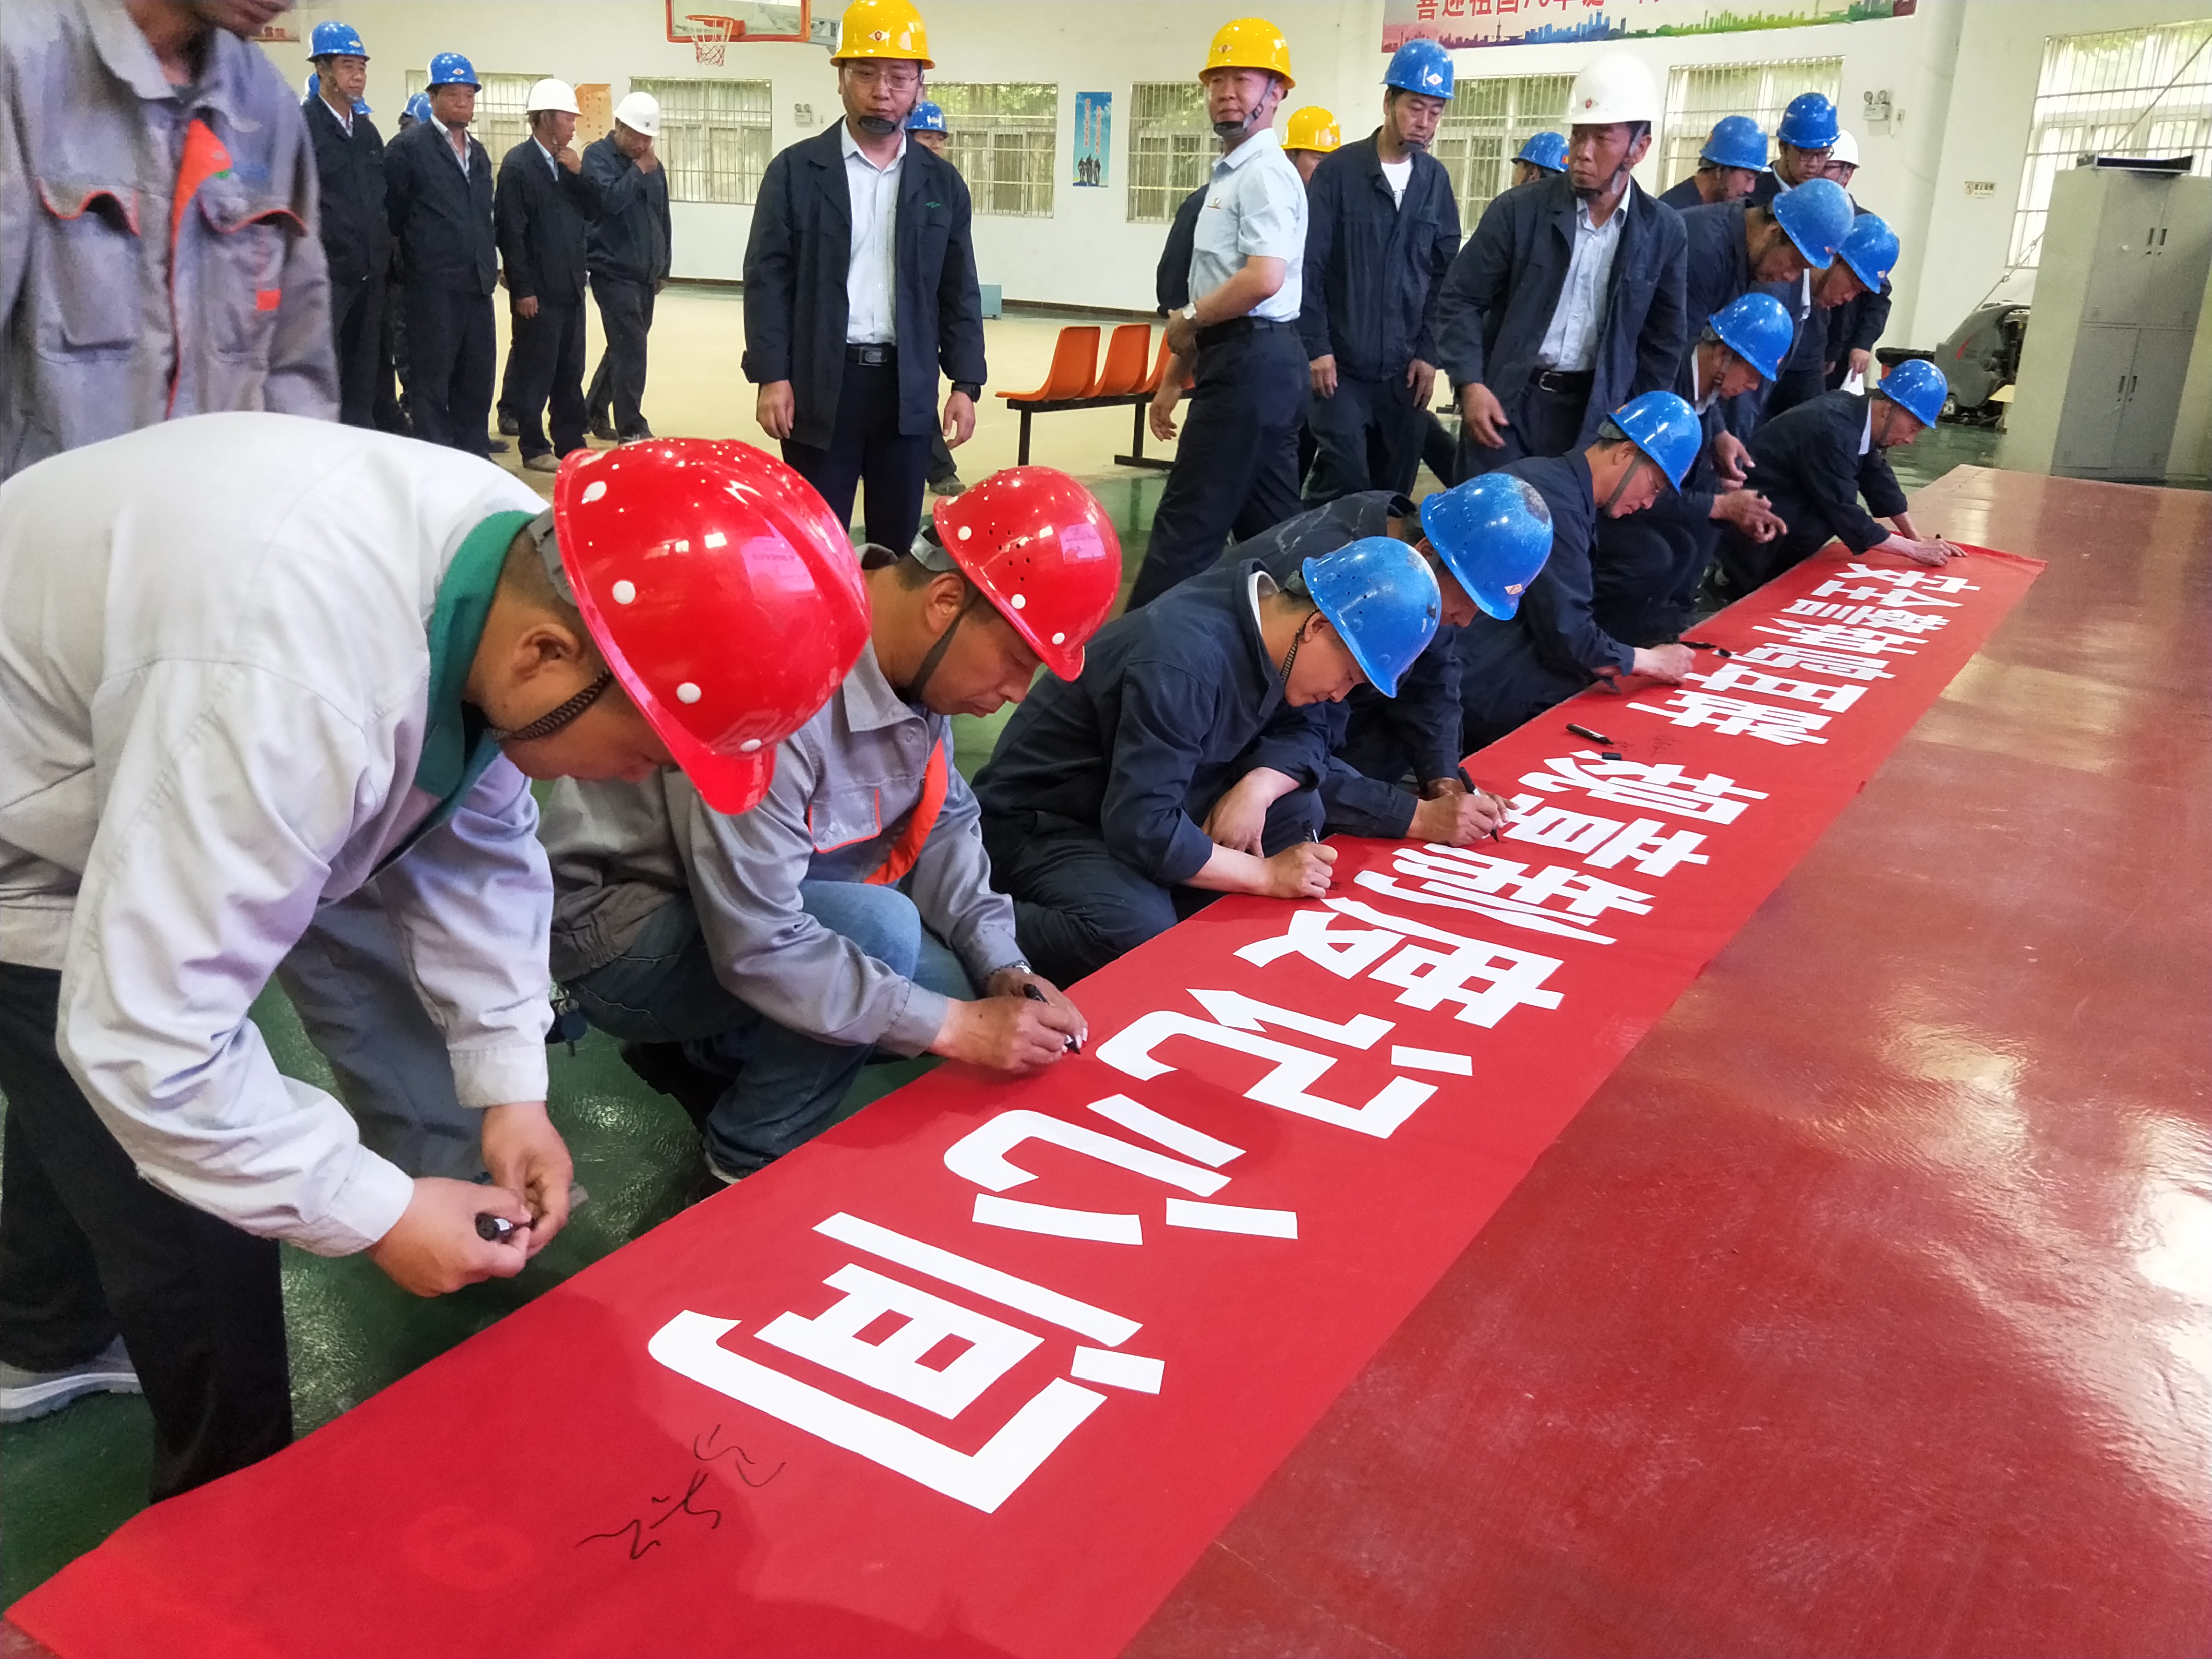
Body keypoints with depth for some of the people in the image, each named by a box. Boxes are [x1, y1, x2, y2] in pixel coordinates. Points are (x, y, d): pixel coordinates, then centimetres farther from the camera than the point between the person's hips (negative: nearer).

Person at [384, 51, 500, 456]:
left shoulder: (478, 153, 18)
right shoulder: (408, 147, -4)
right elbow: (391, 212, -5)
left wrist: (490, 263, 12)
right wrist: (413, 257, -3)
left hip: (477, 281, 6)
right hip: (433, 282, -6)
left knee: (478, 371, 8)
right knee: (432, 374, -1)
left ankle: (472, 451, 17)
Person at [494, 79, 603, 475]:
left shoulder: (569, 163, 11)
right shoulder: (518, 164, -9)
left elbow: (595, 211, 10)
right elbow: (511, 231, -13)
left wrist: (579, 174, -5)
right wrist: (522, 290, -16)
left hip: (570, 287, 7)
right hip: (539, 291, -7)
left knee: (570, 372, 12)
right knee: (536, 372, 1)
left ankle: (570, 443, 20)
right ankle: (535, 449, 9)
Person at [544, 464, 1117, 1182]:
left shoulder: (914, 656, -9)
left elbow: (943, 822, 3)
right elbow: (756, 950, -32)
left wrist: (1002, 970, -11)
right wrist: (956, 1026, -27)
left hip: (764, 910, 8)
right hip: (625, 933, -8)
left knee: (957, 985, -2)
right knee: (879, 930, -29)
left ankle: (712, 1058, 15)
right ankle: (749, 1164, -5)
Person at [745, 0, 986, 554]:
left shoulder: (942, 182, 9)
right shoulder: (796, 170, 1)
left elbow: (960, 293, 9)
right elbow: (767, 279, -2)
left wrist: (965, 384, 1)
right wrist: (771, 376, -10)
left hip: (908, 388, 2)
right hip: (819, 384, -2)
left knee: (898, 541, 9)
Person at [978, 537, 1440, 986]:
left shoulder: (1269, 621, -4)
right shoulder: (1184, 663, -31)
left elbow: (1300, 735, 5)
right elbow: (1141, 829, -33)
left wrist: (1257, 788, -17)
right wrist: (1266, 876, -24)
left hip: (1145, 804, 9)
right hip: (1039, 821, -9)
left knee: (1296, 809, -6)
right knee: (1140, 932, -35)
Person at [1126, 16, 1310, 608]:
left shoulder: (1264, 173, -12)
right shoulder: (1228, 176, 19)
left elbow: (1263, 280, -25)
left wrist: (1187, 318, -10)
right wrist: (1173, 380, 21)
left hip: (1250, 362, -10)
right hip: (1251, 363, 10)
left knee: (1188, 524, -5)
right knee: (1269, 526, 12)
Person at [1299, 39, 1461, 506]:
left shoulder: (1436, 180, 8)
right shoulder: (1339, 171, -3)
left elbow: (1445, 274, 9)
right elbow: (1309, 266, -5)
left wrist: (1429, 352, 0)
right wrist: (1316, 347, -11)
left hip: (1404, 368, 4)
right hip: (1342, 364, -4)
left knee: (1394, 489, 7)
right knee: (1342, 481, -10)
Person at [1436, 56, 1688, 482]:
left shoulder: (1663, 231, 2)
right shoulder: (1518, 210, -4)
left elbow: (1663, 336, 9)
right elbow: (1460, 300, -1)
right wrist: (1470, 384, -13)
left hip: (1595, 410, 2)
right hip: (1507, 400, -2)